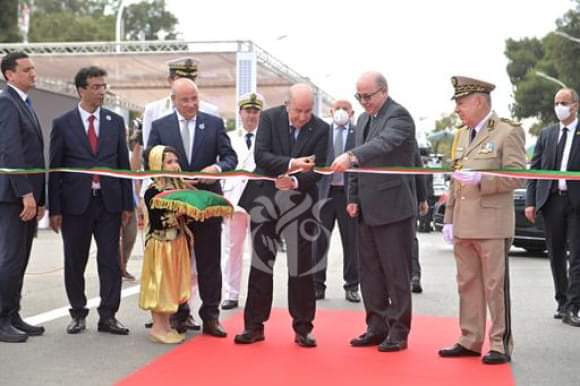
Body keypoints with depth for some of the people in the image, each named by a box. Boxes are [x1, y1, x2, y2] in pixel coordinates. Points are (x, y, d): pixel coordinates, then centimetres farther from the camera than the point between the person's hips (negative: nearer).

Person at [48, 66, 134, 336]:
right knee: (75, 263, 8)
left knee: (110, 261, 2)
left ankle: (108, 316, 10)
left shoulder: (115, 121, 7)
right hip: (76, 203, -1)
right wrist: (54, 209, -5)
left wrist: (127, 203, 3)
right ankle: (78, 314, 21)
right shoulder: (63, 124, 0)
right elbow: (55, 169, 0)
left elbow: (124, 164, 8)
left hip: (109, 202, 2)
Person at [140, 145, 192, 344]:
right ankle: (158, 327, 11)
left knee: (172, 284, 13)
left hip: (178, 242, 7)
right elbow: (156, 222, -18)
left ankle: (166, 326, 23)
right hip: (160, 243, -7)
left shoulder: (180, 187, 8)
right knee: (159, 284, 1)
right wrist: (175, 215, -23)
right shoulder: (152, 192, -13)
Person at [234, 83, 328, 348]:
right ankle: (254, 325, 16)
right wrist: (289, 164, -28)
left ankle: (302, 328, 14)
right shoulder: (269, 118, -4)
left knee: (301, 266, 2)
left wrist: (296, 182, -26)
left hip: (300, 204, 0)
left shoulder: (320, 129, -4)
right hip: (265, 200, 0)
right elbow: (260, 155, -14)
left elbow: (317, 170, -7)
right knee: (260, 263, 6)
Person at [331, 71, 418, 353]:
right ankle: (377, 327, 22)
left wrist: (351, 156, -45)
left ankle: (398, 331, 9)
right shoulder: (363, 119, 16)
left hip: (393, 208, -8)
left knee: (396, 272, 0)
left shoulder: (398, 115, -10)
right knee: (370, 271, 12)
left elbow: (385, 143, -31)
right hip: (367, 209, 8)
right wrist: (353, 198, 11)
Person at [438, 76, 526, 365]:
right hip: (463, 226, 7)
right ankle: (470, 341, 20)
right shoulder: (461, 135, 17)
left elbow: (517, 176, -10)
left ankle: (501, 344, 10)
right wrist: (449, 219, 15)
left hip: (492, 224, -7)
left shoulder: (508, 132, -5)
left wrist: (480, 179, -22)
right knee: (467, 284, 11)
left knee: (495, 286, 0)